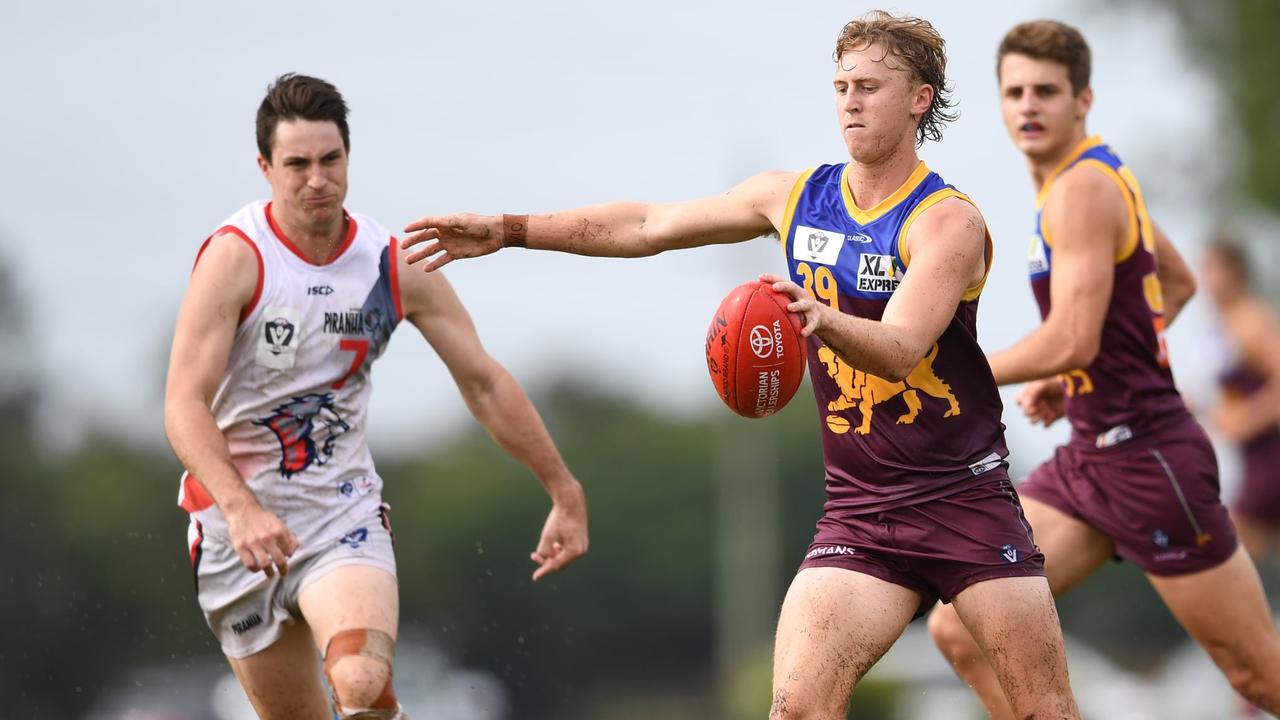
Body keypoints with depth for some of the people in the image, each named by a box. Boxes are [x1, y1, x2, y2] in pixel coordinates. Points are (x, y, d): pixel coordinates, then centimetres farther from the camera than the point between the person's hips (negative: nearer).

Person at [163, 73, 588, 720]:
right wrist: (242, 511, -35)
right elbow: (184, 405, -20)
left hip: (343, 509, 1)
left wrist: (565, 494, 7)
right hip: (237, 518, -1)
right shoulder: (236, 256, -13)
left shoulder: (396, 266, -2)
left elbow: (485, 383, 7)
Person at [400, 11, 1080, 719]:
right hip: (858, 511, 4)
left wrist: (821, 319, -47)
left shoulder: (948, 221, -11)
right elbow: (649, 225, 16)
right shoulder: (794, 196, 6)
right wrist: (507, 230, 15)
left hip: (967, 500, -4)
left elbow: (900, 349, -27)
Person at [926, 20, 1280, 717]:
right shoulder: (1100, 175, 13)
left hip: (1145, 457, -9)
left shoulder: (1080, 190, -16)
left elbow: (1072, 342, -25)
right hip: (1088, 458, 9)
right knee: (961, 630, 0)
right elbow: (1178, 282, 26)